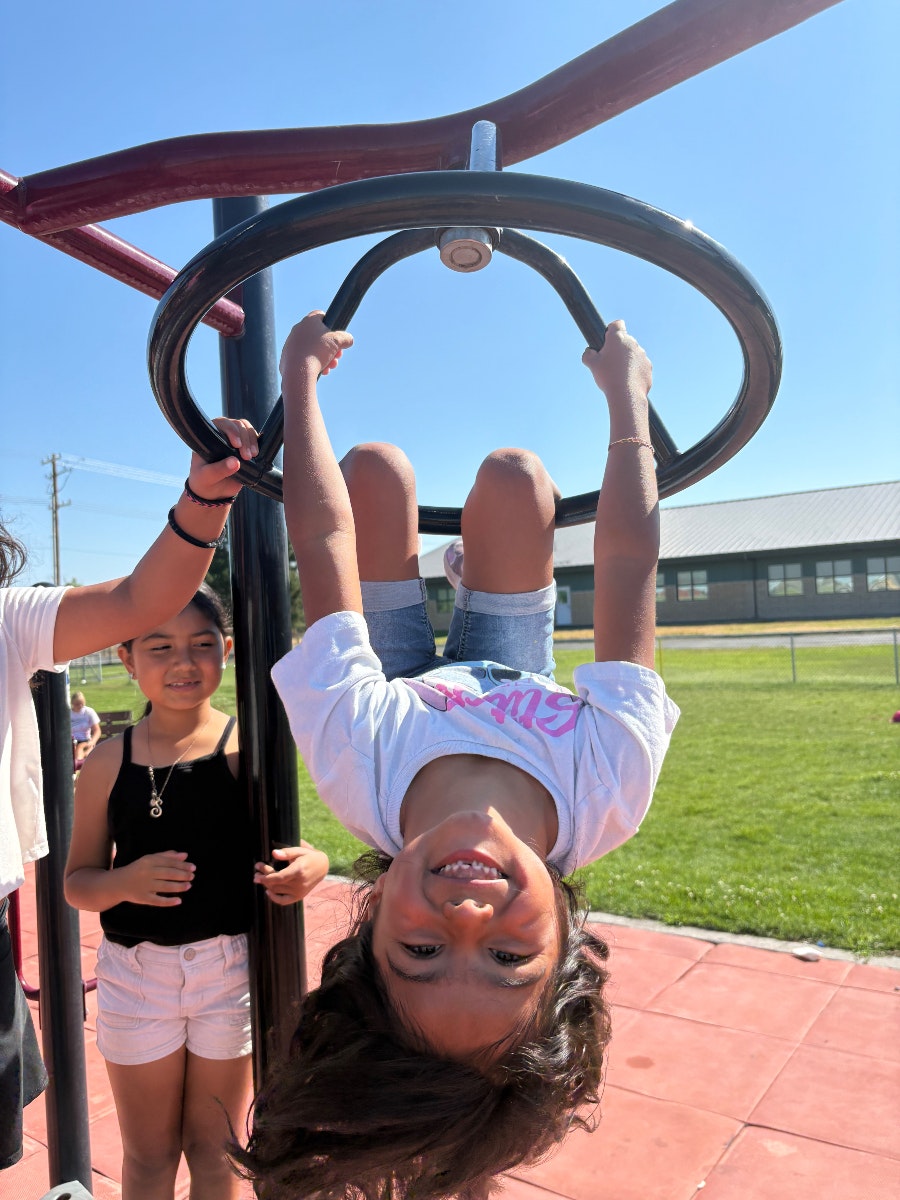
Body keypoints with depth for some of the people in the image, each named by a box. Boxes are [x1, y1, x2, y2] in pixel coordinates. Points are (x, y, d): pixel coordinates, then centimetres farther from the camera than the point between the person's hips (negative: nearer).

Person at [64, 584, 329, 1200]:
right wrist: (124, 882, -20)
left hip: (231, 966, -1)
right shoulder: (109, 763, -5)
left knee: (214, 1148, 19)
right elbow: (77, 880, 2)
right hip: (135, 971, 2)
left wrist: (312, 863, -35)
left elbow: (280, 847, -12)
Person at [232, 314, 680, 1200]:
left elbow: (324, 539, -42)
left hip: (409, 690, 0)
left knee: (375, 465, -1)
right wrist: (627, 394, -24)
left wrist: (301, 375, -27)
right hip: (515, 686, 0)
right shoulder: (608, 793, -47)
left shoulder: (360, 774, -49)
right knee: (512, 475, -1)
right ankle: (477, 567, 39)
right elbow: (631, 559, -37)